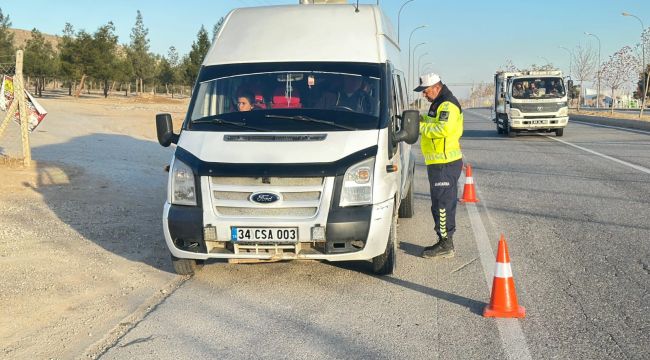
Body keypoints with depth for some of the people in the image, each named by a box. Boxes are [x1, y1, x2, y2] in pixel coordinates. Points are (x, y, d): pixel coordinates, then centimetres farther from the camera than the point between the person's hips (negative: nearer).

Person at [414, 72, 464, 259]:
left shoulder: (448, 105, -15)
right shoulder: (439, 104, 19)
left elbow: (443, 129, -26)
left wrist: (422, 127, -16)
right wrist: (423, 119, 8)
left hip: (445, 163, -11)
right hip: (439, 162, 11)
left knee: (442, 204, -8)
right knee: (444, 203, 14)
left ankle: (445, 245, -4)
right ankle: (445, 242, 22)